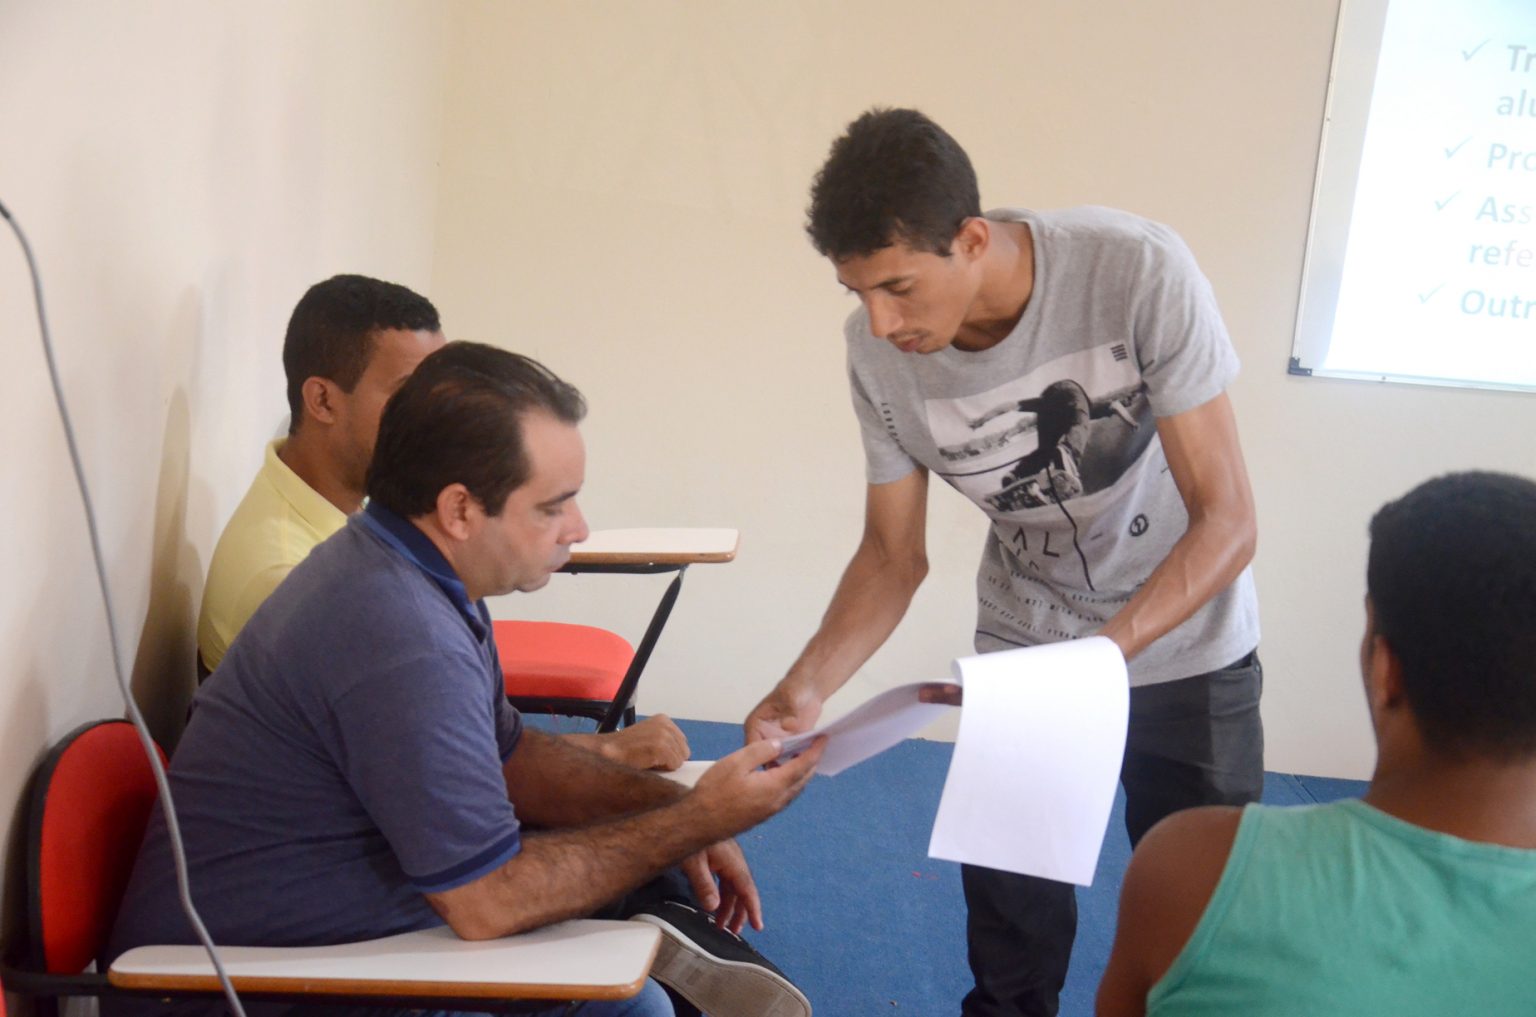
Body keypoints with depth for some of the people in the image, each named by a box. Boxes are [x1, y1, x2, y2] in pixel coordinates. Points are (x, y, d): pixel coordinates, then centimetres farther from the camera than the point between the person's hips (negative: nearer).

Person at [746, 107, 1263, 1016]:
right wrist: (809, 685, -24)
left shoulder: (1139, 275, -30)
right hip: (1023, 643, 2)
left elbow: (1227, 521, -27)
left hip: (1184, 646, -2)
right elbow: (895, 553, -7)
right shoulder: (877, 351, -19)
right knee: (1009, 912, 7)